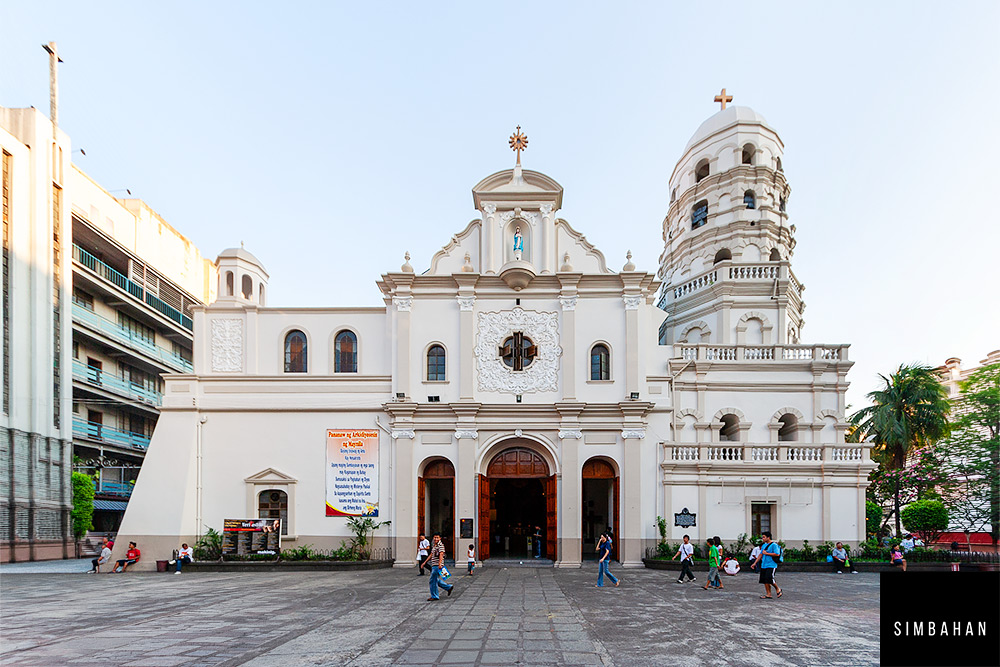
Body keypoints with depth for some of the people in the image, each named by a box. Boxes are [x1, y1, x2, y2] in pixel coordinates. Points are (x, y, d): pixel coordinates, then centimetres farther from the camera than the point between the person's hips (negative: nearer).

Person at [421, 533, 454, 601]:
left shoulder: (441, 545, -12)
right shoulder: (433, 545, 17)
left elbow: (441, 554, -24)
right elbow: (431, 555, 25)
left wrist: (439, 564, -36)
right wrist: (425, 562, 24)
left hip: (437, 566, -9)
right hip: (433, 565, 9)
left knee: (433, 580, -5)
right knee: (436, 580, 15)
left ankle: (434, 596, 6)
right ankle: (449, 587, 27)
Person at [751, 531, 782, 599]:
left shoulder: (774, 545, -8)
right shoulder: (764, 545, 17)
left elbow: (777, 554, -18)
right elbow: (760, 555, 21)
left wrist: (766, 553, -14)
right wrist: (755, 563, 16)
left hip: (771, 566, -8)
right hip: (764, 566, 8)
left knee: (769, 579, -13)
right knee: (765, 580, 3)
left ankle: (778, 589, 11)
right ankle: (768, 594, 8)